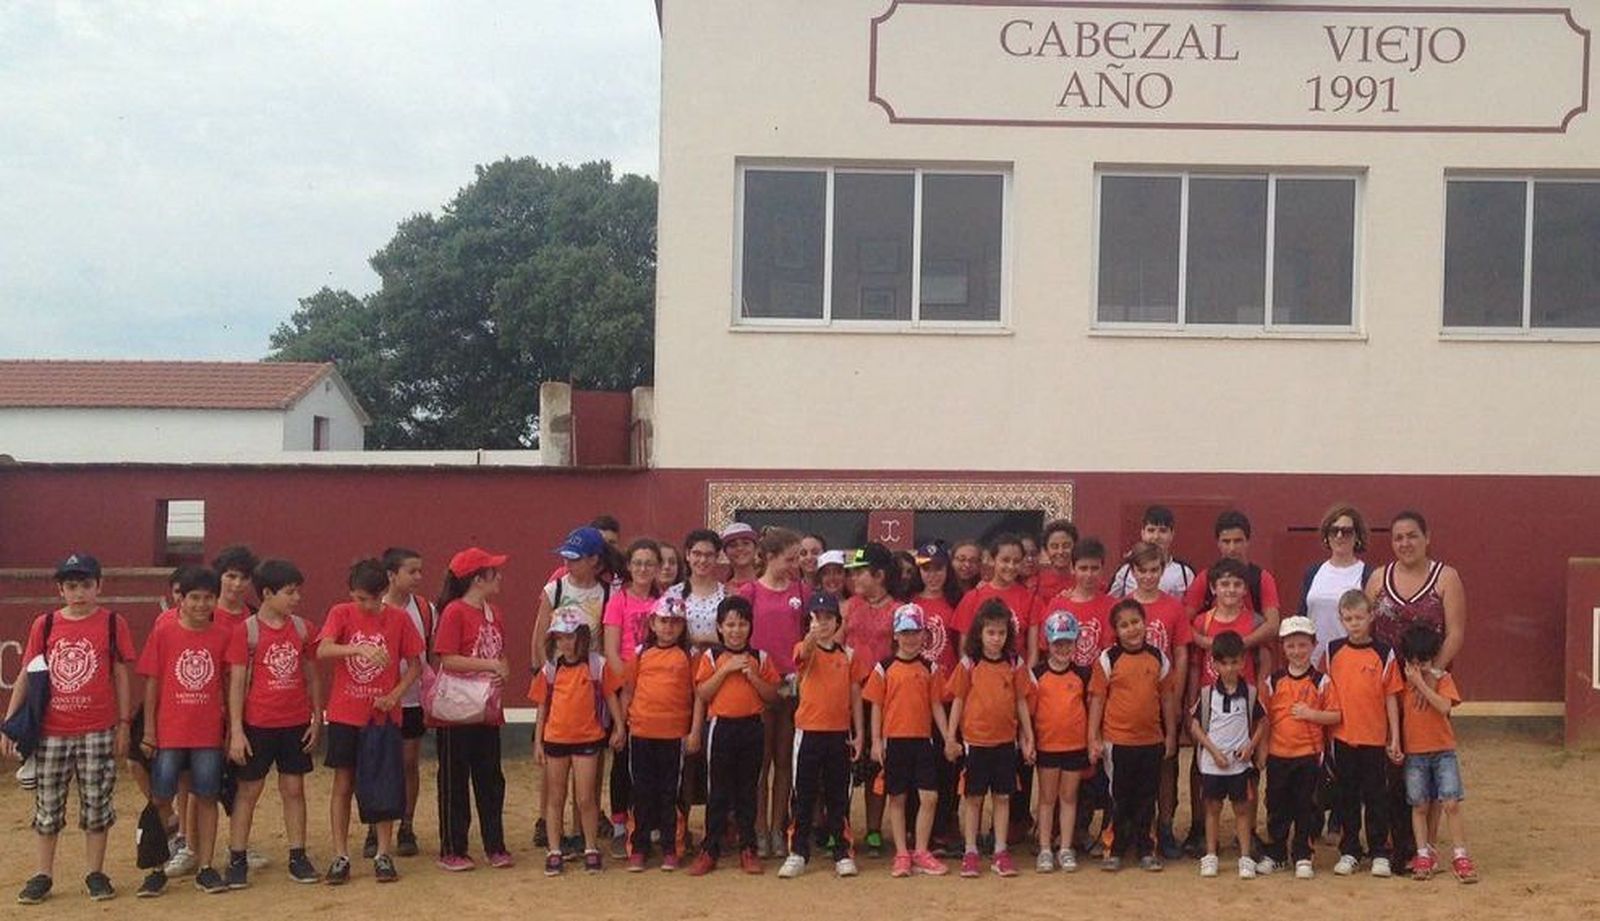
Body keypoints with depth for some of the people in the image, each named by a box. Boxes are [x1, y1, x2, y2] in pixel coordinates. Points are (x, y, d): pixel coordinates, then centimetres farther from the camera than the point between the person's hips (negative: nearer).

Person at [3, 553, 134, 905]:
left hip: (98, 731, -2)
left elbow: (121, 677, 1)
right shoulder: (44, 625, 4)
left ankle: (95, 874, 15)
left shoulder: (113, 624, -1)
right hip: (51, 731, 2)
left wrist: (123, 724, -1)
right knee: (47, 806, 9)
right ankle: (41, 876, 18)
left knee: (97, 804, 4)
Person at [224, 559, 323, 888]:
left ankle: (298, 858, 15)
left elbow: (312, 675, 10)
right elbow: (236, 682, -8)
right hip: (258, 724, -3)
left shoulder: (301, 628, 4)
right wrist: (236, 730, -12)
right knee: (248, 791, 5)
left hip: (296, 724, 4)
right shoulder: (246, 630, -7)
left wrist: (317, 718, 6)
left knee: (294, 789, 8)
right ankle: (237, 860, 11)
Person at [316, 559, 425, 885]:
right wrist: (360, 649, -36)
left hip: (384, 714, 1)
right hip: (345, 713, -1)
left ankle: (383, 855, 13)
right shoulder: (341, 614, -3)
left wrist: (395, 695, -12)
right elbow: (323, 650, -21)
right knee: (343, 783, 3)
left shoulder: (399, 619, -1)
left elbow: (415, 665, 4)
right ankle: (340, 856, 9)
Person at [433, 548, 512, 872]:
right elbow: (447, 659, -18)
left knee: (491, 780, 12)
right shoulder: (454, 612, -12)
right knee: (454, 782, 4)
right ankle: (451, 851, 12)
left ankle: (495, 846, 20)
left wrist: (503, 670, -5)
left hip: (487, 709, 7)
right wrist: (490, 664, -20)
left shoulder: (495, 613, 10)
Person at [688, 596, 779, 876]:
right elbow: (702, 694, -7)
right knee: (717, 791, 4)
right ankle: (710, 850, 10)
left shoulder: (760, 658, 5)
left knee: (748, 790, 8)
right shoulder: (711, 657, 1)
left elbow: (772, 695, 3)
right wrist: (726, 669, -14)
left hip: (751, 727, 1)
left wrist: (752, 676, -11)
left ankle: (748, 848, 15)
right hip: (720, 726, -1)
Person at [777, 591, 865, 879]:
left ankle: (842, 853, 17)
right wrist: (812, 637, -53)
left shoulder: (848, 655, 5)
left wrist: (859, 733, 3)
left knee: (839, 796, 9)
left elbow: (855, 696, 8)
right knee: (803, 796, 4)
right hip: (809, 733, -2)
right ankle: (797, 853, 11)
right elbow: (804, 653, -30)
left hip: (840, 734, 2)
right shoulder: (805, 650, -3)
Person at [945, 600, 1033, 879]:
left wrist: (1028, 739, 6)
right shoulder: (969, 664, -3)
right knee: (973, 797, 6)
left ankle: (1001, 852, 15)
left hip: (1006, 740, 2)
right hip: (975, 740, -1)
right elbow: (957, 701, 0)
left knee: (1002, 797, 7)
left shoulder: (1015, 664, 1)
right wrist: (950, 738, -2)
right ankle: (970, 852, 14)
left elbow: (1021, 702, 6)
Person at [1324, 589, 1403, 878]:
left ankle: (1379, 853, 16)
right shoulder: (1333, 651, 2)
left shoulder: (1384, 653, -3)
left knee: (1376, 795, 6)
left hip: (1374, 737, -2)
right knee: (1346, 796, 10)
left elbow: (1391, 697, -1)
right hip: (1342, 737, 2)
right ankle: (1349, 852, 20)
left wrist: (1395, 738, -1)